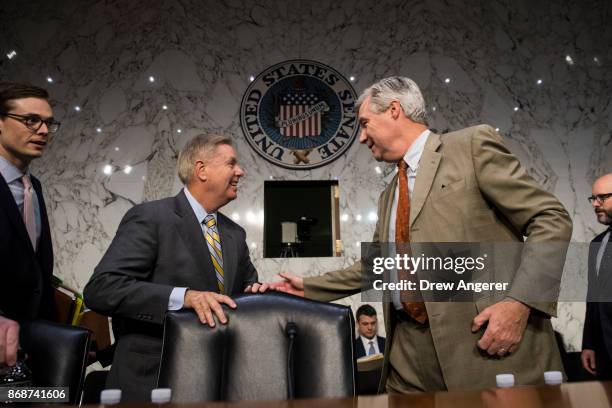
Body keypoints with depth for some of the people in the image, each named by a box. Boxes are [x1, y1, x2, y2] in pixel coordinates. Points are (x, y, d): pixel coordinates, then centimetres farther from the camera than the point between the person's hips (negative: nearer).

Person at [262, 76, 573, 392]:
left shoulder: (473, 144, -3)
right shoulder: (388, 197, 18)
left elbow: (551, 220, -7)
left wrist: (519, 302, -17)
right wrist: (309, 287, 22)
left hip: (486, 340, -6)